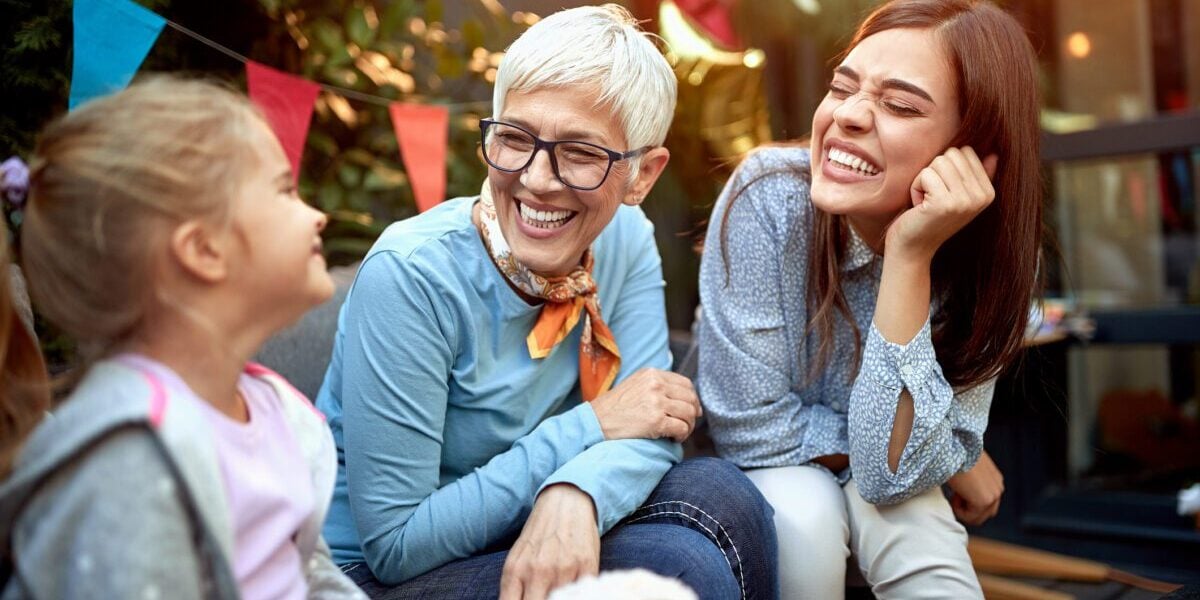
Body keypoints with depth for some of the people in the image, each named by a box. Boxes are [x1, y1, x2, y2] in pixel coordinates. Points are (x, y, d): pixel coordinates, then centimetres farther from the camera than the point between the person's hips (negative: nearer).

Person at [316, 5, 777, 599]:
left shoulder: (625, 239, -6)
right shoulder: (410, 276, -24)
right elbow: (395, 545, -22)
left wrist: (573, 495, -36)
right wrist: (590, 427, -21)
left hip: (517, 544, 6)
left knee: (721, 495, -17)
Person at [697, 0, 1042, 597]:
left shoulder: (984, 257, -19)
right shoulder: (768, 197, -26)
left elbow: (891, 471, -26)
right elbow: (754, 430, -24)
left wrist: (909, 258, -33)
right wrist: (954, 461, -16)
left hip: (882, 500, 0)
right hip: (761, 477, 0)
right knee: (802, 515, -30)